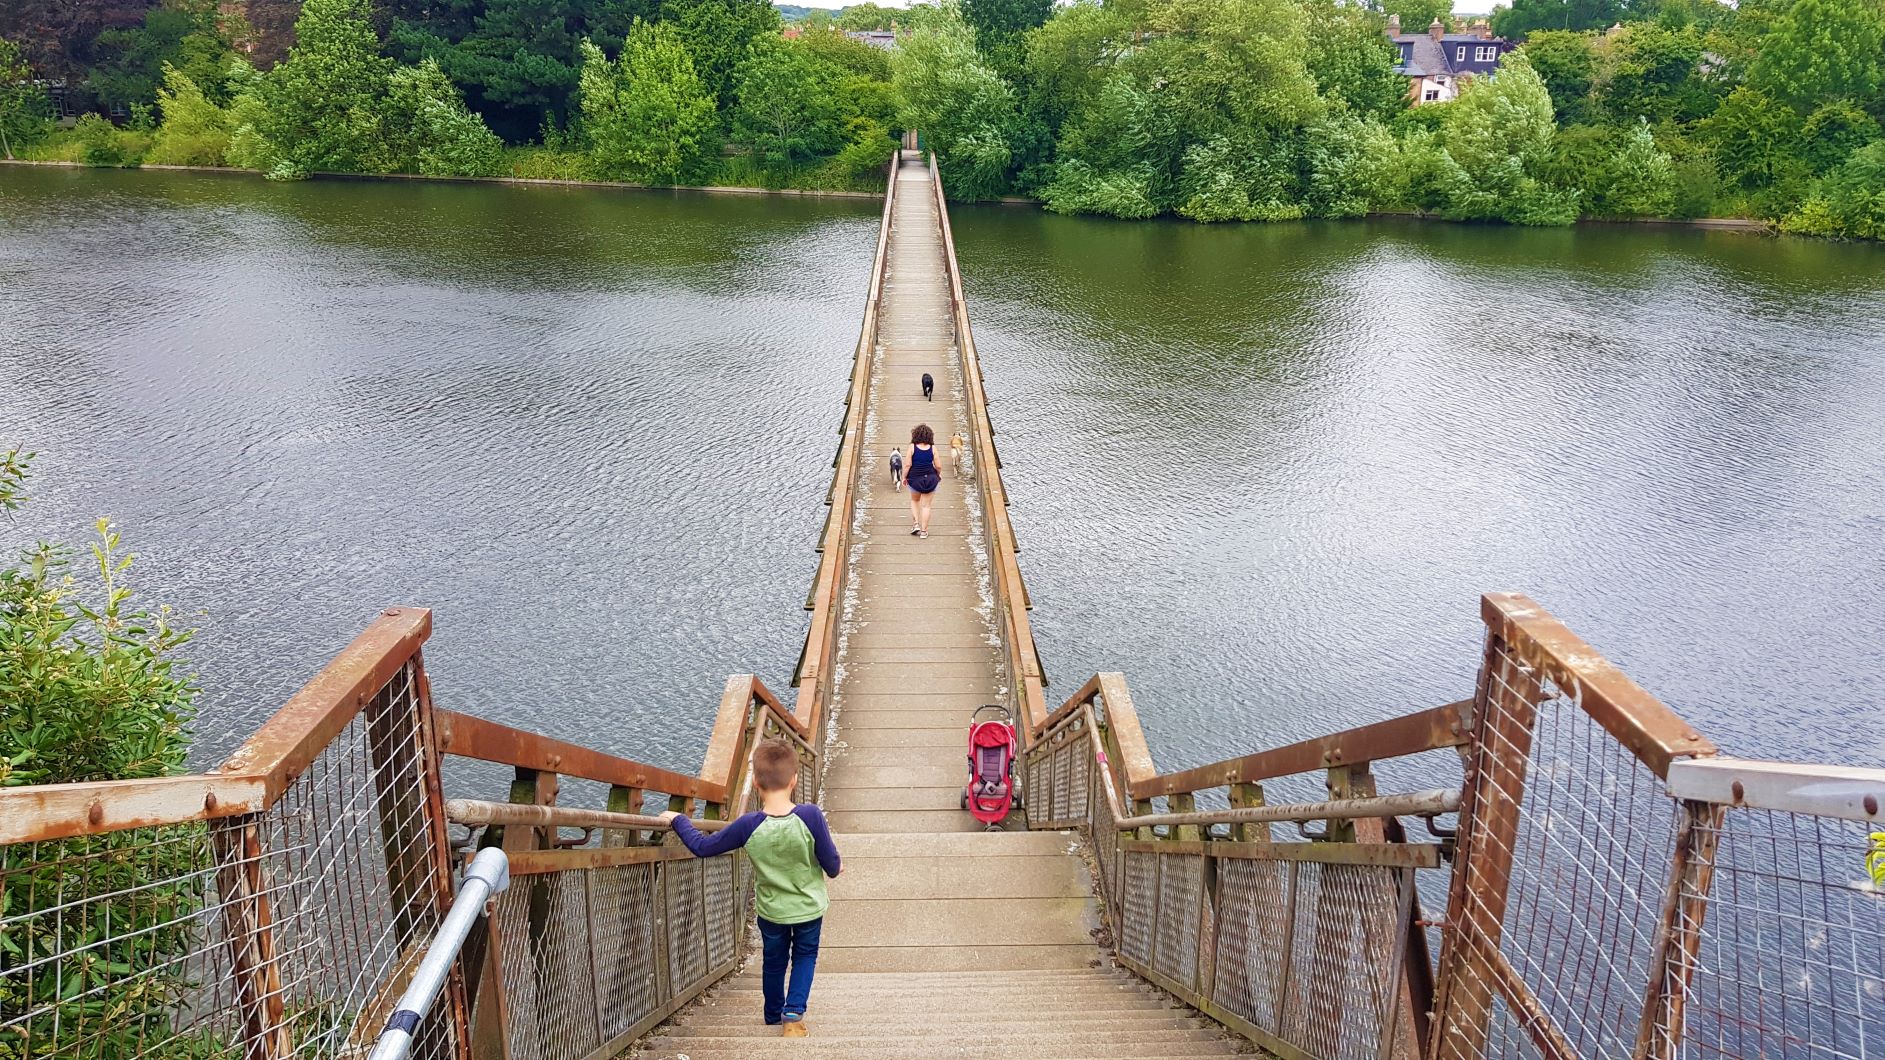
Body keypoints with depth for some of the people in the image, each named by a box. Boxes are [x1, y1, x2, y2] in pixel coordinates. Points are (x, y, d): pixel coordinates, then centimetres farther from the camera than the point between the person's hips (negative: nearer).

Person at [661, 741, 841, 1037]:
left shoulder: (749, 826, -24)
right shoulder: (810, 816, -28)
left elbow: (702, 847, -14)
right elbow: (831, 863, -17)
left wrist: (678, 820, 2)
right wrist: (836, 868, 8)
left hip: (771, 910, 1)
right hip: (809, 907, -1)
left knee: (774, 961, 25)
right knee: (805, 956, 24)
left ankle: (774, 1018, 40)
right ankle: (794, 1013, 10)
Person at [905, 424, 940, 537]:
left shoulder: (912, 447, -8)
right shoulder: (932, 448, -5)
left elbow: (908, 464, -9)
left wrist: (904, 477, 4)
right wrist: (939, 474, 17)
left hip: (915, 478, 0)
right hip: (930, 479, 0)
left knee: (914, 501, 24)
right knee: (926, 505, 6)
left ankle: (915, 524, 11)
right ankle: (924, 531, 6)